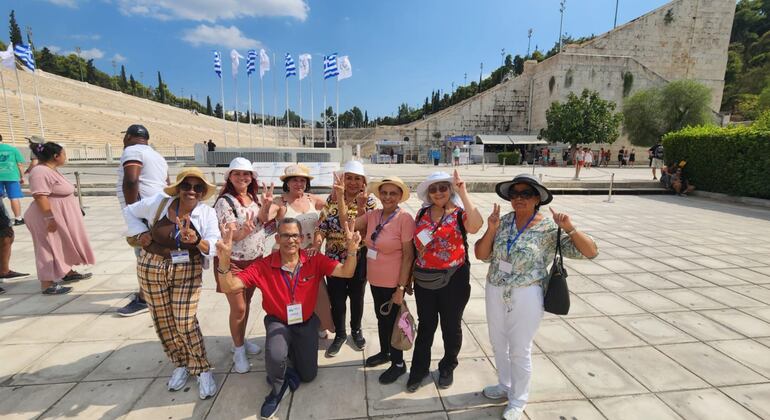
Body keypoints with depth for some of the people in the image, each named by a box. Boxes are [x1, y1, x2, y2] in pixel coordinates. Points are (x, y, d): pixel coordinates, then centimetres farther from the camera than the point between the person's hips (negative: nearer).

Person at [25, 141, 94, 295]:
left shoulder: (51, 170, 12)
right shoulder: (40, 172, -21)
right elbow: (40, 197, -27)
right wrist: (49, 218, -29)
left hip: (61, 216, 10)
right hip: (50, 218, -10)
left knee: (63, 246, 19)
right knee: (50, 248, -6)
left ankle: (68, 273, 32)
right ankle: (47, 285, 0)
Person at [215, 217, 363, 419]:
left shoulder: (315, 261, -18)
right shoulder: (263, 266, -19)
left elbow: (346, 272, -28)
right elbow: (229, 287, -24)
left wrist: (352, 250, -49)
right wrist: (224, 260, -44)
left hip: (307, 322, 2)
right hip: (278, 322, -1)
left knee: (308, 375, 7)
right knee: (275, 357, -32)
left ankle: (292, 352, 42)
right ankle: (277, 389, 6)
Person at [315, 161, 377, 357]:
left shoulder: (369, 201, -7)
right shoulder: (332, 198, -1)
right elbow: (322, 225, -5)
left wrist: (361, 206, -29)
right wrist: (316, 245, -22)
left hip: (358, 258, -1)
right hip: (334, 258, 1)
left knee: (357, 297, 16)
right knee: (336, 299, 10)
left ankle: (356, 330, 41)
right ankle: (340, 334, 33)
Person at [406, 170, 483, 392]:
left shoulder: (460, 214, -8)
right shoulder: (422, 214, 3)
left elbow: (476, 225, -31)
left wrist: (463, 193, -30)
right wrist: (411, 274, 9)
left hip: (453, 280, -2)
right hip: (424, 280, 3)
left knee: (451, 326, 16)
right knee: (426, 325, 17)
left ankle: (447, 368, 40)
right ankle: (419, 368, 35)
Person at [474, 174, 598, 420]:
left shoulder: (549, 228, -14)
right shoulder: (503, 222, -3)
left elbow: (590, 252, -13)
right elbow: (481, 255, -4)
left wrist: (570, 229, -29)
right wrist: (491, 230, -19)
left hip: (525, 296, -5)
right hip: (494, 291, 5)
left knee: (519, 350, 11)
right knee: (498, 343, 21)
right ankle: (505, 386, 47)